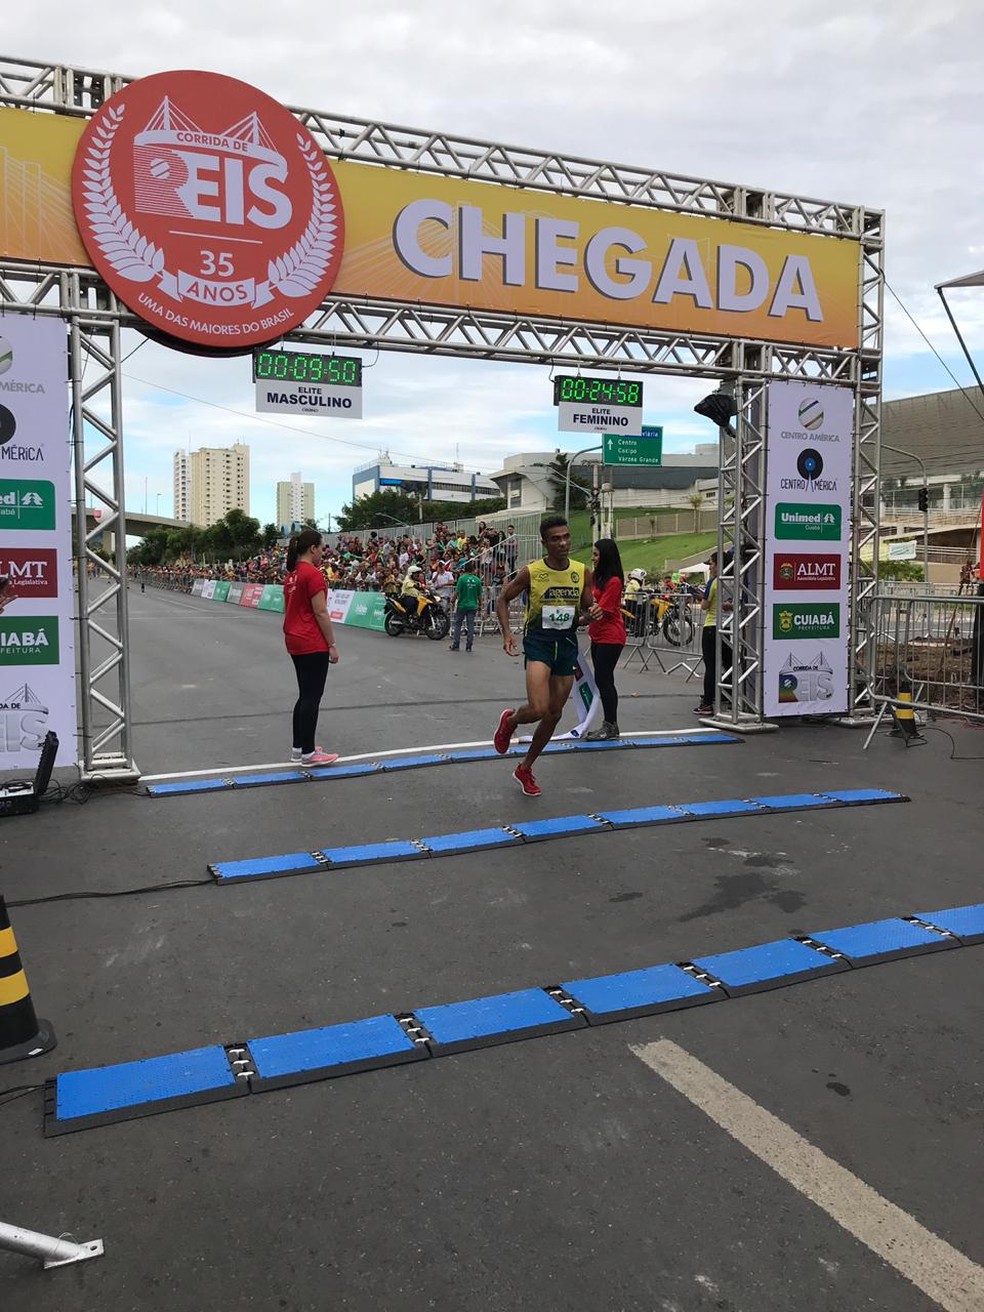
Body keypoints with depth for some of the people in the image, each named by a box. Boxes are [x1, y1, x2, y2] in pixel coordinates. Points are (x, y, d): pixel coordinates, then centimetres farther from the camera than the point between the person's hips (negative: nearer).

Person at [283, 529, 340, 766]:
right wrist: (332, 645, -12)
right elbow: (321, 613, -17)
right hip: (313, 644, -9)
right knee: (312, 697, -2)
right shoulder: (313, 574, -16)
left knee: (305, 696, 16)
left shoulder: (291, 574, 11)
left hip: (294, 641, 9)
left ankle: (298, 747, 22)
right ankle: (308, 753, 4)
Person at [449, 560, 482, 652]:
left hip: (462, 605, -2)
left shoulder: (462, 578, -9)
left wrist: (453, 601, 4)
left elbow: (457, 592, -10)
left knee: (458, 624, 8)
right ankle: (469, 646, 4)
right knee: (470, 625, 5)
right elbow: (479, 595, 4)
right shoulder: (477, 580, 0)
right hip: (473, 606, 2)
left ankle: (456, 645, 9)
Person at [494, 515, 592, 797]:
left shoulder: (582, 573, -1)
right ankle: (510, 720, 15)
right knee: (538, 710, -23)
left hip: (567, 642, 5)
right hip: (538, 640, -4)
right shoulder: (531, 572, -11)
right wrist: (507, 632, -13)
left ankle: (525, 769, 31)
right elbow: (503, 599, 1)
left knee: (554, 715, 11)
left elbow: (587, 610, 10)